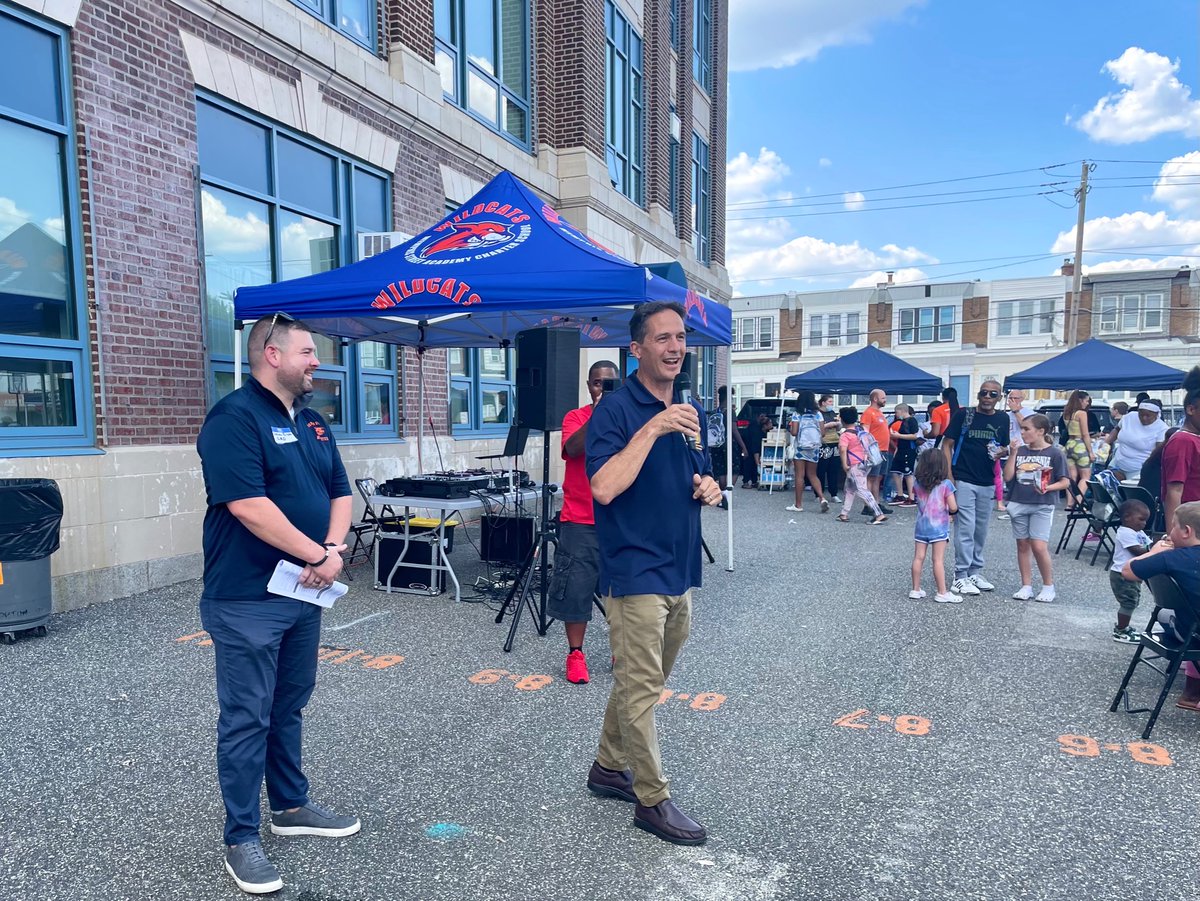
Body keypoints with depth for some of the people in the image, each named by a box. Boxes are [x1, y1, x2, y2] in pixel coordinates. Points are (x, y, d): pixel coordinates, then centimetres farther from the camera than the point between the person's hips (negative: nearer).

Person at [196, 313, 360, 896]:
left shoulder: (312, 421, 11)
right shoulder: (234, 418, -15)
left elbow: (338, 493, 11)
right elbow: (250, 506, -24)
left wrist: (333, 551, -7)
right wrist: (317, 555, -18)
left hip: (303, 593, 8)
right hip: (248, 600, -8)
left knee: (288, 708, 19)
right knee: (246, 720, 3)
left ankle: (291, 807, 34)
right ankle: (241, 840, 16)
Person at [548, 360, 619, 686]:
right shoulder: (575, 417, 2)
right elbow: (572, 449, -17)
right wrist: (596, 414, -22)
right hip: (580, 520, -2)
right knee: (576, 586, 1)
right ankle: (575, 653, 15)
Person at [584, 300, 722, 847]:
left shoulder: (689, 411, 11)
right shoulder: (617, 409, -13)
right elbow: (603, 488, -25)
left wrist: (709, 488, -1)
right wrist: (652, 429, -29)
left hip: (679, 572, 8)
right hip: (635, 572, -8)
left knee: (641, 681, 19)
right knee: (640, 688, 1)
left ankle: (610, 767, 36)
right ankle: (652, 800, 16)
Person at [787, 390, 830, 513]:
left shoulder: (797, 414, -6)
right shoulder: (818, 414, 2)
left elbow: (794, 432, -11)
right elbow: (822, 432, 0)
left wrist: (789, 428, 10)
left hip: (800, 447, -3)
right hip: (814, 447, 3)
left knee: (800, 475, 1)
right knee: (812, 475, 14)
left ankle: (798, 505, 3)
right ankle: (822, 498, -4)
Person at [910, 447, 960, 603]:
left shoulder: (917, 483, 0)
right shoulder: (946, 484, -11)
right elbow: (953, 508, -11)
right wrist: (951, 510, 10)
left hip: (921, 527, 4)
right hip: (939, 528, -4)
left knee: (918, 558, 8)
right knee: (938, 560, -1)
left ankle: (916, 590, 15)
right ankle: (942, 593, 4)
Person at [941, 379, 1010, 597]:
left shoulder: (1002, 419, 8)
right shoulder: (963, 414, -4)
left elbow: (1005, 447, 19)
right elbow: (947, 444, -4)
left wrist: (1002, 452, -7)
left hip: (988, 483, 5)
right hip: (963, 481, -5)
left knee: (981, 530, 13)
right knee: (965, 529, -6)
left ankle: (975, 572, 25)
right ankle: (960, 577, 1)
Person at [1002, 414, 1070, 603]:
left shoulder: (1054, 453, -4)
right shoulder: (1020, 450, 6)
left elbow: (1065, 481, -1)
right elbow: (1008, 477, -1)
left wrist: (1048, 488, -19)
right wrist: (1013, 453, -7)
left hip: (1042, 506, -4)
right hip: (1019, 504, 4)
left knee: (1039, 546, -10)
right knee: (1023, 545, 8)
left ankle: (1048, 586, 9)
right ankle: (1026, 586, 17)